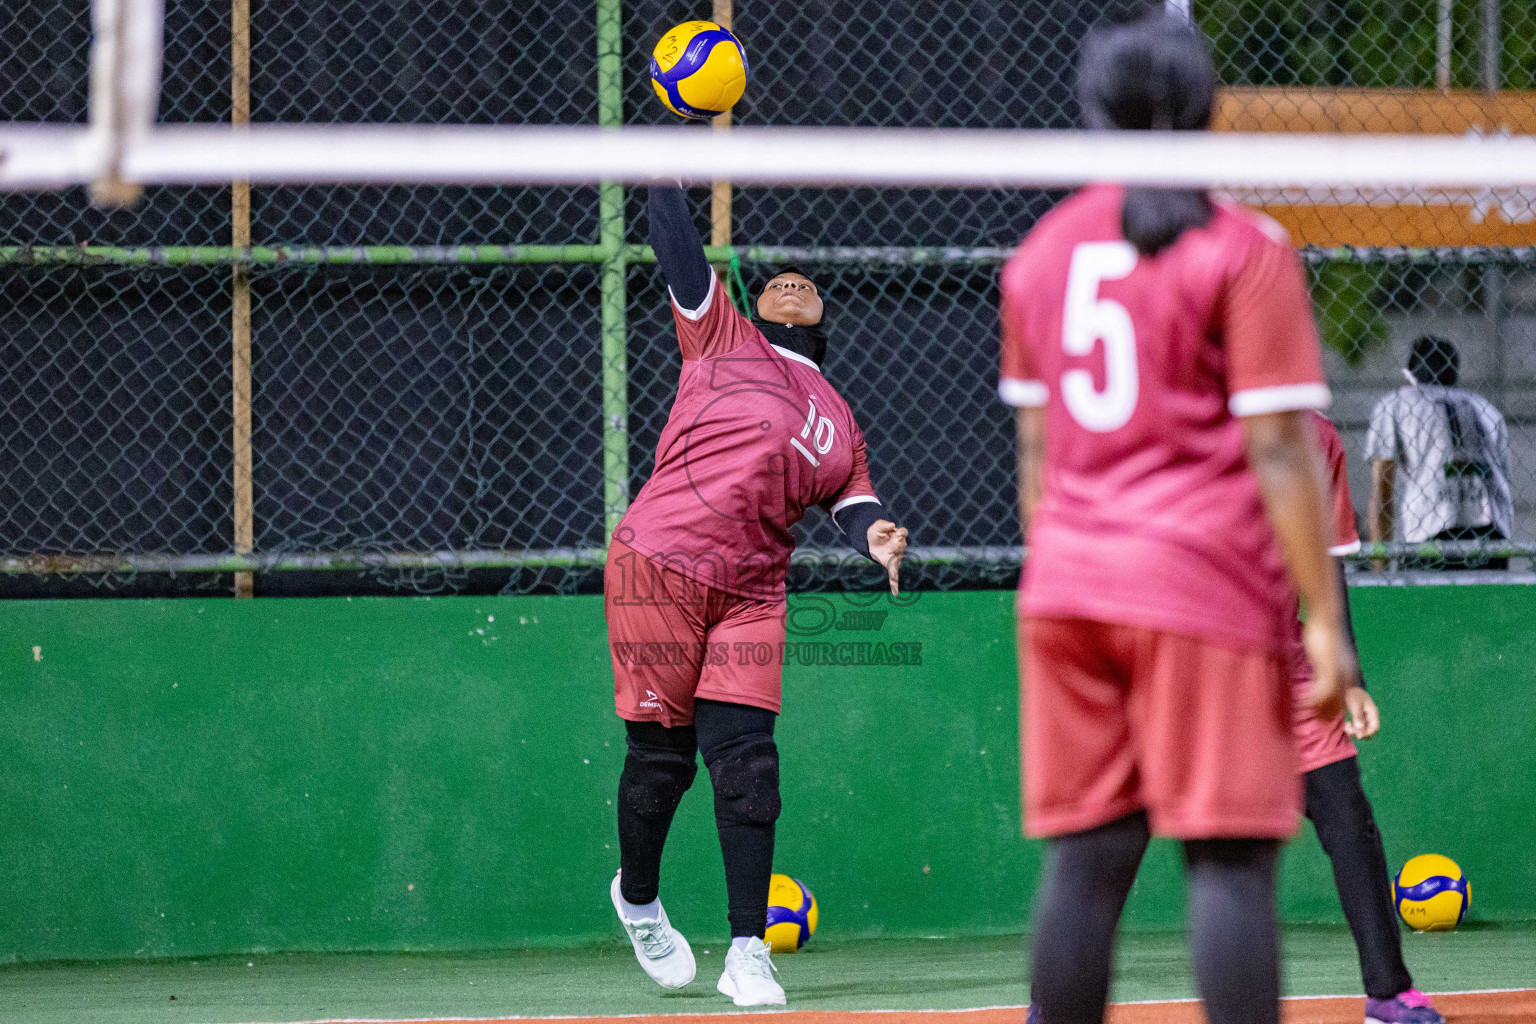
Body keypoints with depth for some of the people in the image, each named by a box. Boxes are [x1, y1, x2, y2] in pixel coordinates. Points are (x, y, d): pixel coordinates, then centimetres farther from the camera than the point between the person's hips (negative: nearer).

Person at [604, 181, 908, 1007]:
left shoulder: (839, 421, 21)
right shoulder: (721, 338, 11)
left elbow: (855, 502, 10)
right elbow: (676, 247, 2)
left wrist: (877, 537, -11)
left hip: (751, 592, 3)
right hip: (659, 564, -3)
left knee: (745, 759, -6)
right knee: (661, 755, 0)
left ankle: (747, 951, -5)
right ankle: (637, 897, 26)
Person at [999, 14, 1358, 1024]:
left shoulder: (1043, 250, 12)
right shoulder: (1245, 250, -5)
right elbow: (1278, 449, -10)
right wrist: (1325, 618, -8)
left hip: (1067, 584, 5)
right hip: (1205, 582, -5)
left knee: (1087, 856, 6)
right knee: (1231, 856, -5)